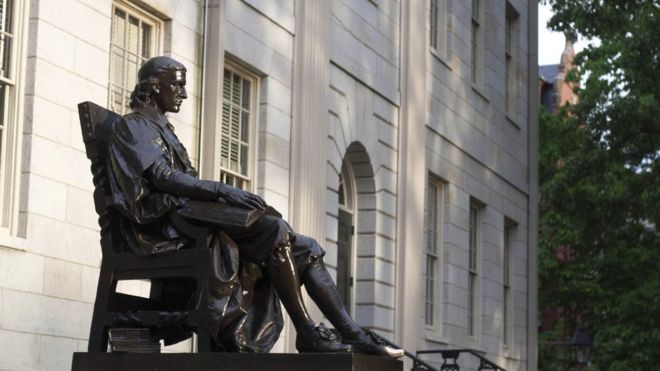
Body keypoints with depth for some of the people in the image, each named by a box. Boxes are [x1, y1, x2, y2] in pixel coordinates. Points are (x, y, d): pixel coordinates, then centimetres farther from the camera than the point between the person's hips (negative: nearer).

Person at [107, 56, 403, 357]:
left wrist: (228, 197, 6)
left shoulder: (161, 129, 29)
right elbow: (160, 177, -17)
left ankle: (352, 334, -14)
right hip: (166, 224, -9)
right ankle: (307, 334, -24)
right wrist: (222, 191, -28)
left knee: (303, 247, -5)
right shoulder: (134, 126, 1)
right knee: (274, 230, -27)